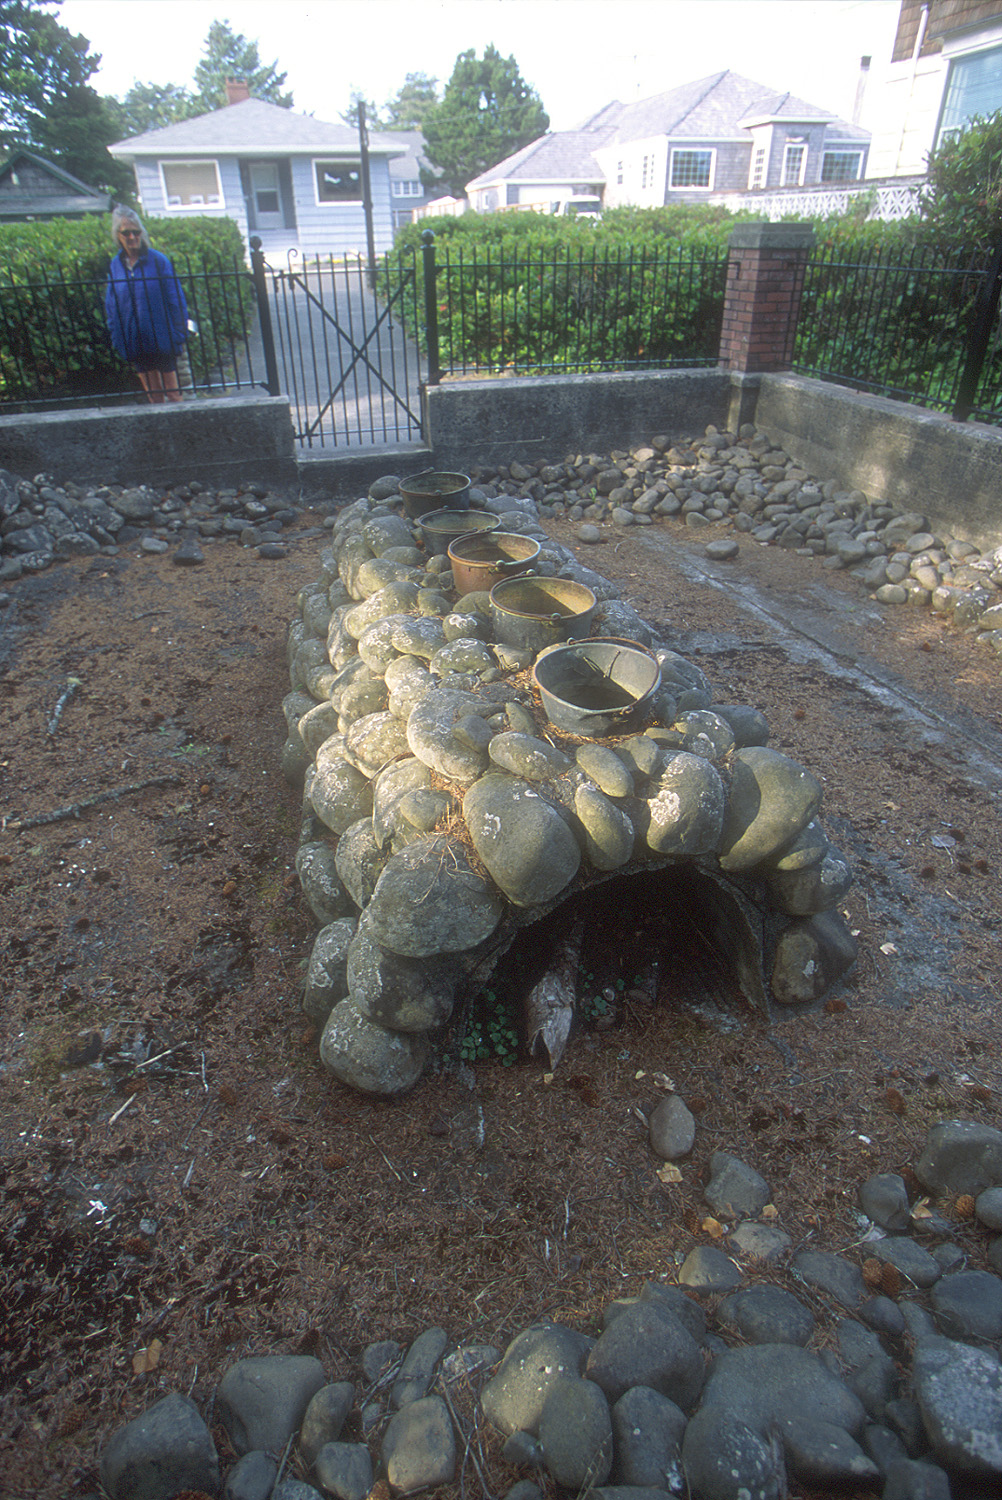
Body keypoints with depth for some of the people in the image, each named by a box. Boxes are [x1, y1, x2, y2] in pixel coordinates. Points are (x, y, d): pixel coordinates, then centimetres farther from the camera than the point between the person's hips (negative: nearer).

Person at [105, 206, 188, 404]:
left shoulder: (158, 260, -6)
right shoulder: (115, 265, 3)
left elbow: (176, 300, -4)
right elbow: (111, 306, 10)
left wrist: (180, 334, -9)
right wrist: (115, 338, 6)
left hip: (162, 338, -3)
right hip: (134, 341, 3)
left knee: (172, 392, 5)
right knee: (153, 395, 12)